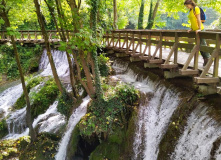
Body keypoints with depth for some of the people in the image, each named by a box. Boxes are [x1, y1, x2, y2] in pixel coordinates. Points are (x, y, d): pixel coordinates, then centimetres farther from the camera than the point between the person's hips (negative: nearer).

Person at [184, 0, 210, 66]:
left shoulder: (196, 8, -8)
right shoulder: (190, 10, 16)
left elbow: (198, 19, -15)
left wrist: (199, 28, -21)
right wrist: (191, 29, 15)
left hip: (200, 29, -8)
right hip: (195, 30, 8)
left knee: (203, 44, -8)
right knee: (199, 45, 7)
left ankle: (208, 58, -5)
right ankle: (205, 59, 12)